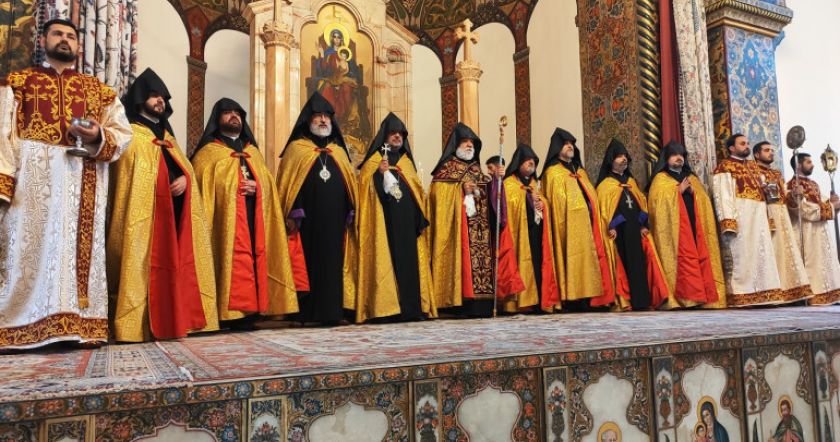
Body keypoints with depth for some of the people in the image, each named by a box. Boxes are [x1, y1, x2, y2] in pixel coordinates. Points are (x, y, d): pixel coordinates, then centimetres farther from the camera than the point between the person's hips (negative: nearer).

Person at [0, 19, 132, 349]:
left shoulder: (98, 90, 20)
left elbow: (123, 132, 10)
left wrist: (97, 137, -13)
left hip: (83, 183, 1)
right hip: (31, 177, -1)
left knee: (81, 247, -2)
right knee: (30, 245, -5)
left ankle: (80, 324, -1)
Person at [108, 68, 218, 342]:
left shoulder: (167, 136, 26)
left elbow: (185, 166, 16)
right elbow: (131, 178, -9)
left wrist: (184, 178, -6)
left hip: (173, 211, 7)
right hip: (147, 213, -7)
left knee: (172, 264, 5)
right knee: (146, 265, -10)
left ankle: (170, 320, 10)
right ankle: (142, 324, -9)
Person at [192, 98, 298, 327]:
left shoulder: (253, 152, 23)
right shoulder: (209, 152, 7)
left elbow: (268, 183, 17)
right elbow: (203, 187, -3)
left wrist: (256, 186, -4)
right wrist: (233, 189, -16)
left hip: (253, 219, 5)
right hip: (226, 219, -5)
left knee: (252, 260, 0)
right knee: (232, 262, -13)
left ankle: (249, 310, 4)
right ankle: (231, 312, -10)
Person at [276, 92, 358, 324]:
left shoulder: (340, 151, 19)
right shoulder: (296, 148, 6)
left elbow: (351, 184, 17)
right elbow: (286, 183, -3)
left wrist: (352, 213, 7)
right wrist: (292, 214, -13)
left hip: (335, 219, 4)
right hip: (308, 219, -3)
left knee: (333, 263, 3)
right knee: (308, 262, -3)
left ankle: (331, 310, 8)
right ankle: (307, 312, 3)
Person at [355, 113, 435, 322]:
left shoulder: (406, 160, 20)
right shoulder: (375, 160, 4)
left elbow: (417, 192, 20)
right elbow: (365, 187, -6)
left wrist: (421, 218, 11)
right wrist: (379, 173, -22)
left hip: (407, 220, 5)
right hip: (386, 219, -5)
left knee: (409, 259, 2)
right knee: (388, 259, -10)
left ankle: (411, 306, 6)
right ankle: (385, 306, -8)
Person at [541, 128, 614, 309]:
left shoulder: (580, 171, 24)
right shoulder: (553, 173, 2)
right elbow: (557, 203, -8)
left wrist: (596, 219, 13)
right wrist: (564, 224, -18)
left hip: (587, 222, 7)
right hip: (570, 225, -7)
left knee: (588, 258, 2)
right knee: (573, 258, -12)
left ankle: (587, 298, 4)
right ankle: (573, 300, -11)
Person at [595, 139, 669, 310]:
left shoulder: (631, 181, 22)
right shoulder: (605, 184, 3)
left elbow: (642, 202, 19)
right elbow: (604, 207, -7)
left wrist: (643, 225, 7)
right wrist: (611, 226, -19)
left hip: (634, 228, 5)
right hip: (619, 230, -5)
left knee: (638, 263, 0)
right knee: (624, 265, -8)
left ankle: (641, 300, 1)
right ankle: (623, 300, -5)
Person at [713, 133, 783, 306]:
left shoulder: (753, 166, 24)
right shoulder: (724, 166, -1)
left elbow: (762, 191, 24)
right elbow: (722, 194, -11)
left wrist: (767, 219, 14)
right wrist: (728, 221, -23)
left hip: (758, 217, 8)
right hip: (739, 217, -8)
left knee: (762, 253, 5)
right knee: (741, 255, -9)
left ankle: (763, 293, 9)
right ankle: (741, 297, -8)